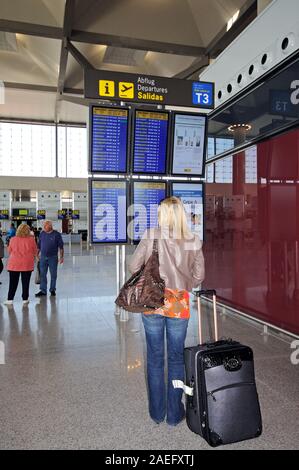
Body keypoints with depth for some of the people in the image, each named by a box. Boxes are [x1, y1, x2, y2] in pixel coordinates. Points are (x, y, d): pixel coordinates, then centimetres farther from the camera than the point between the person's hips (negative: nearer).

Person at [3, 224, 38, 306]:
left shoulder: (13, 239, -4)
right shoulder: (31, 239, -7)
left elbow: (9, 251, 7)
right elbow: (35, 251, 2)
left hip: (14, 264, 1)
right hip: (27, 264, -1)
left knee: (13, 282, 9)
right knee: (25, 282, 8)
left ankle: (10, 299, 12)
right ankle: (25, 299, 14)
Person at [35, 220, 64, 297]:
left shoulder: (56, 234, -5)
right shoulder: (42, 233, 5)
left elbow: (61, 246, -4)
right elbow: (39, 245, 12)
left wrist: (61, 257, -7)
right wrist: (37, 254, 8)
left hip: (53, 257, -3)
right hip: (43, 257, 3)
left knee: (53, 274, 6)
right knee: (43, 274, 3)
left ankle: (52, 289, 20)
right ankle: (43, 290, 10)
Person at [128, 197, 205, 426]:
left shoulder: (151, 235, -8)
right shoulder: (193, 241, -4)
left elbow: (134, 266, -6)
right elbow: (199, 275, 0)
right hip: (179, 303, 1)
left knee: (155, 358, 14)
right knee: (176, 358, 15)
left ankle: (157, 412, 28)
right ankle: (174, 413, 27)